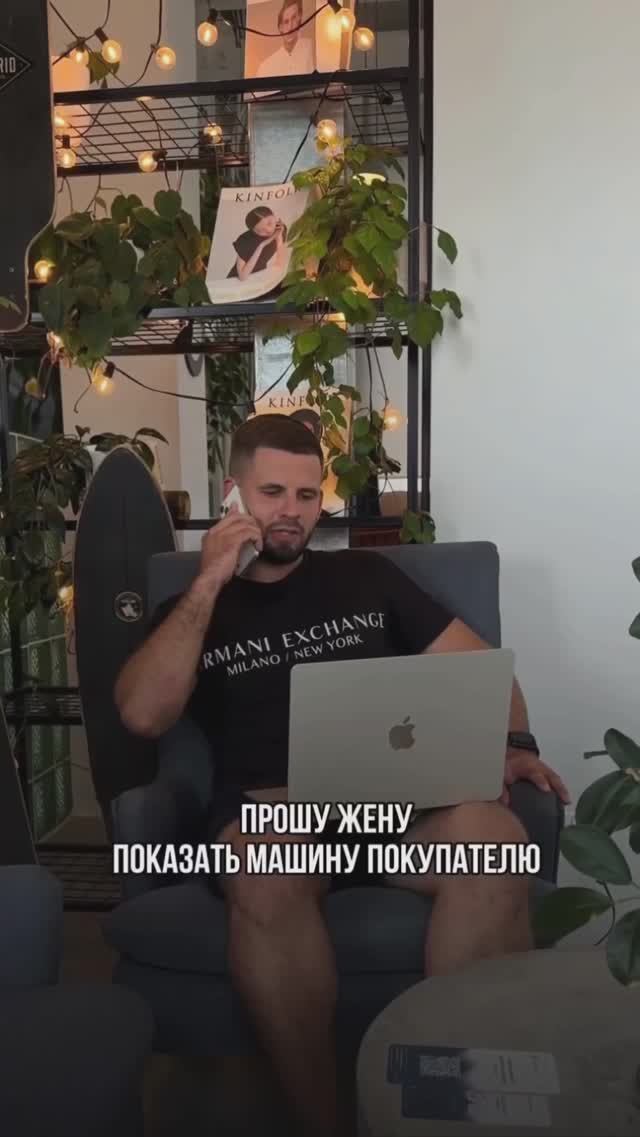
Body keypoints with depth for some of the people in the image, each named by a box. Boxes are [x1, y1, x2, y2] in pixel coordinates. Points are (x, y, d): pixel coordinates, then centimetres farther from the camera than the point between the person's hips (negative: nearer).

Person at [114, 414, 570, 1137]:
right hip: (266, 810, -1)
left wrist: (511, 745, -3)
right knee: (267, 878, -37)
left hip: (394, 796, 2)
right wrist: (209, 584, -1)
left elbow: (477, 664, 17)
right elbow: (142, 716, -1)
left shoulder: (365, 575, 20)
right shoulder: (191, 606, 17)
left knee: (493, 836, -32)